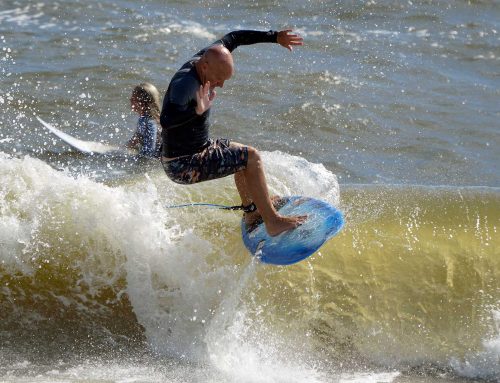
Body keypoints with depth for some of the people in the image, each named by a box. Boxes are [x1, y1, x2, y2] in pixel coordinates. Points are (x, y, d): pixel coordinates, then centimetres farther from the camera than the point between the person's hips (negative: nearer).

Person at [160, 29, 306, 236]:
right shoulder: (185, 83, -30)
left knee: (241, 155, 31)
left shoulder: (207, 57, -3)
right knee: (251, 157, -12)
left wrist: (275, 37, 14)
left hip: (195, 148, 10)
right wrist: (198, 110, -52)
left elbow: (232, 38, 14)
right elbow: (166, 120, -45)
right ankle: (272, 222, -7)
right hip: (183, 167, -10)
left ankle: (251, 212, 47)